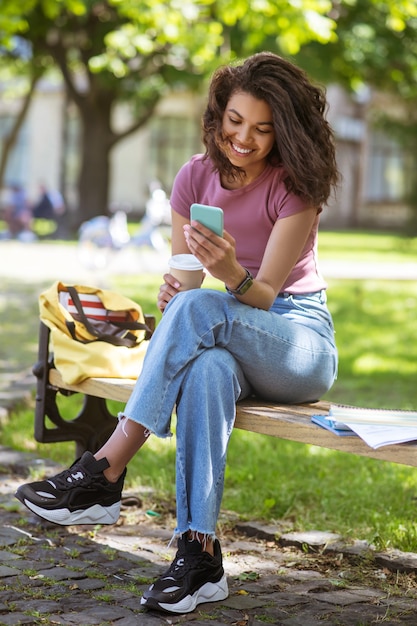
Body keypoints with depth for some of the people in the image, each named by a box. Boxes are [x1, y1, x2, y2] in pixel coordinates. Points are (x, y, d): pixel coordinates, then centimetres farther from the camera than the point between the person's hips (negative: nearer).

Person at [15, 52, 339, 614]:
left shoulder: (295, 187, -10)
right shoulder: (195, 177, 3)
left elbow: (266, 295, -16)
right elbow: (180, 278, 4)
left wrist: (231, 274, -39)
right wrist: (170, 293, -21)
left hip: (300, 341, -3)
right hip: (222, 340, 3)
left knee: (200, 307, -36)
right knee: (207, 369, -38)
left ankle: (104, 473, -39)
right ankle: (200, 554, -42)